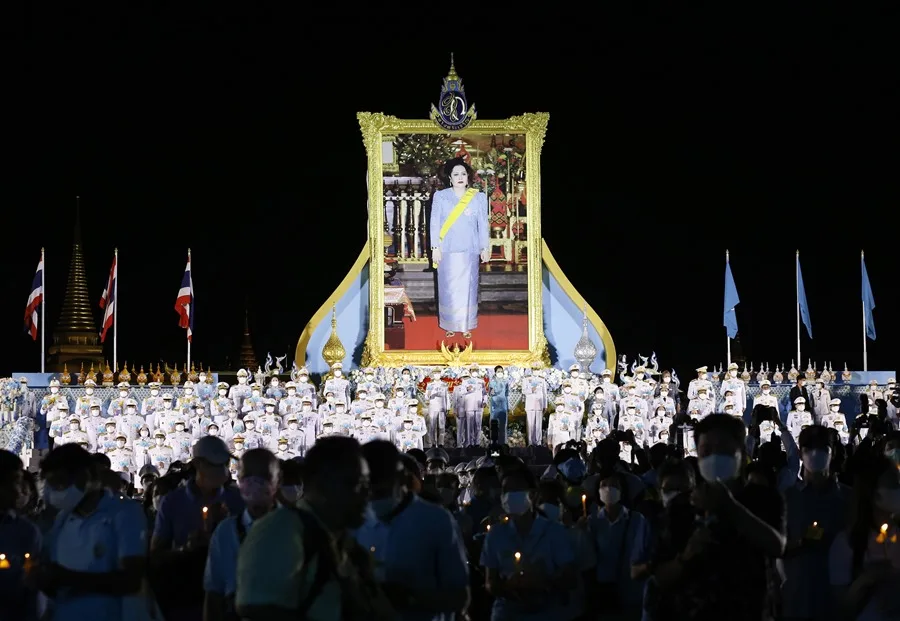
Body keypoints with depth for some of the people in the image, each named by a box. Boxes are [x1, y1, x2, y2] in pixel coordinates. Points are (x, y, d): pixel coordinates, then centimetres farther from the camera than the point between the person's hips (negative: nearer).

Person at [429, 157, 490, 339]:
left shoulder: (478, 198, 3)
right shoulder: (440, 196, 1)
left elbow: (483, 225, 6)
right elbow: (435, 223, 1)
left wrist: (485, 248, 3)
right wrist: (435, 248, -5)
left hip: (469, 251, 0)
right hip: (448, 251, 0)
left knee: (467, 288, 2)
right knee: (448, 288, 2)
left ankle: (466, 326, 11)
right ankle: (450, 325, 11)